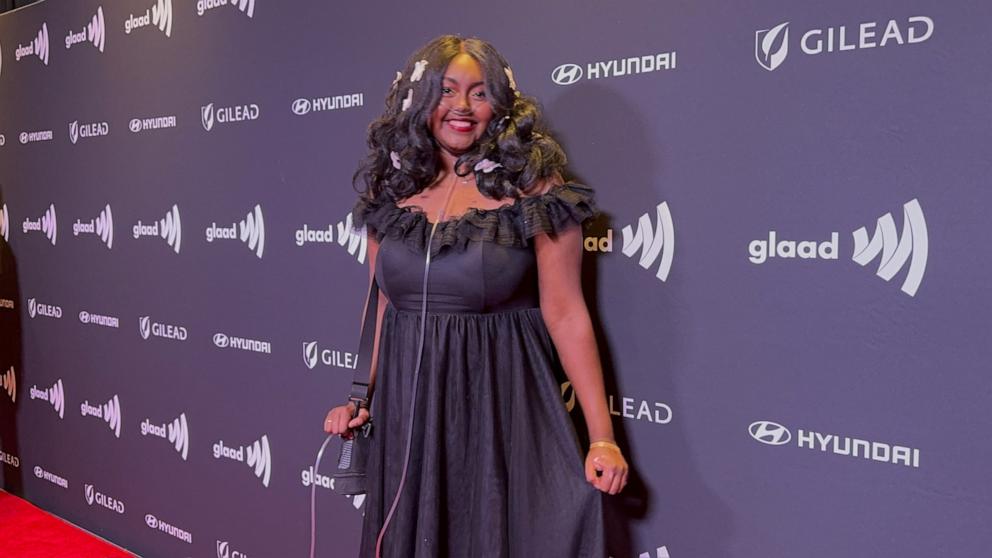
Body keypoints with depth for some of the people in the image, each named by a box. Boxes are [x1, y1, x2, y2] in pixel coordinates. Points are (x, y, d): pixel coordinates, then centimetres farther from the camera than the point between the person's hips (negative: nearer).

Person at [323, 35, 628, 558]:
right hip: (407, 407, 4)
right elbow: (386, 306, 12)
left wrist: (602, 436, -13)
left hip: (499, 402, -4)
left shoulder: (532, 189, -9)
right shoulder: (393, 192, 4)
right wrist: (363, 398, 7)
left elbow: (565, 314, -11)